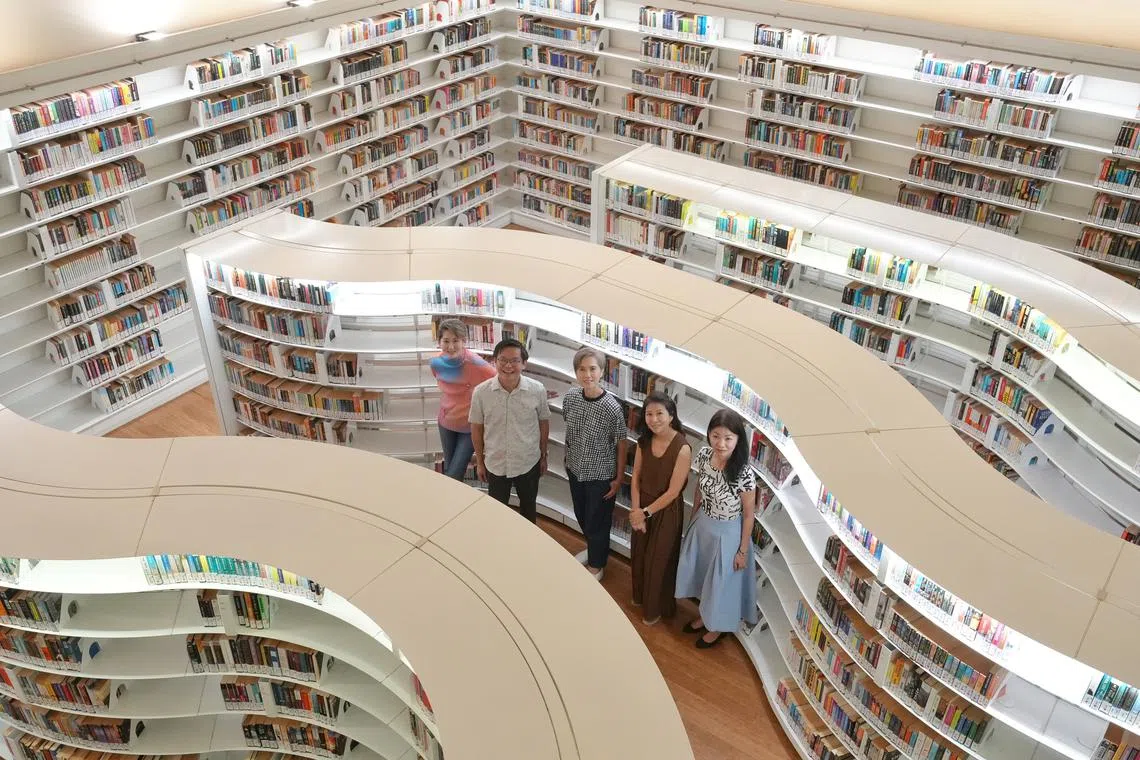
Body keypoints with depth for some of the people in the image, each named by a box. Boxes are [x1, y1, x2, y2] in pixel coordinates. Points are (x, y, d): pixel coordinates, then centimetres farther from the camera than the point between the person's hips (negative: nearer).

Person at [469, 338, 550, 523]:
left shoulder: (537, 390, -17)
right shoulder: (481, 392, -18)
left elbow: (543, 423, -1)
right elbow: (476, 428, -4)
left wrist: (543, 456, 7)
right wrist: (479, 462, 4)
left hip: (529, 463, 1)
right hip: (495, 464, -1)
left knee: (528, 507, 24)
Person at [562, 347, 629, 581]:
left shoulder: (612, 407, -26)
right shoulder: (570, 397, -12)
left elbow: (622, 444, -14)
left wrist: (619, 478, -8)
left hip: (601, 475, -5)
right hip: (576, 469, 5)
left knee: (597, 522, 13)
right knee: (581, 516, 25)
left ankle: (596, 565, 37)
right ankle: (593, 549, 53)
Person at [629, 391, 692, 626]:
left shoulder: (682, 448, -27)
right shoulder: (644, 441, -9)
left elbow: (673, 492, -22)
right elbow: (636, 478, -2)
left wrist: (646, 512, -15)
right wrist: (635, 511, -11)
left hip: (666, 511, -5)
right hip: (642, 508, 5)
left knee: (659, 561, 13)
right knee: (639, 555, 24)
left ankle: (657, 608, 38)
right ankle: (641, 596, 50)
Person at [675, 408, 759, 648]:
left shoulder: (744, 474, -31)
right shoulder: (704, 455, -16)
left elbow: (749, 514, -17)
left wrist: (743, 550, -10)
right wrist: (692, 518, 14)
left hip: (727, 533, -5)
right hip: (702, 525, 5)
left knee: (722, 580, 17)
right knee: (701, 573, 26)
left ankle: (718, 627, 45)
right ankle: (704, 614, 53)